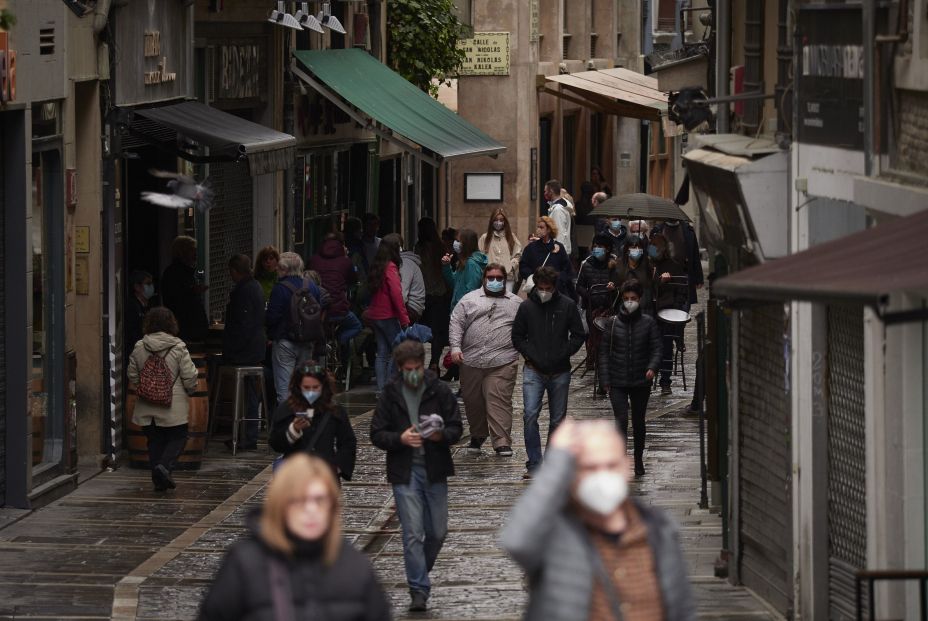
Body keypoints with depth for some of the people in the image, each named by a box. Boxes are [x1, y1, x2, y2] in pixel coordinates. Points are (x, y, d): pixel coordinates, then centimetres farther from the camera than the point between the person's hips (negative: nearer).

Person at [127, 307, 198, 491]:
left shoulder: (139, 348, 0)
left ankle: (159, 480, 12)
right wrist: (189, 392, 13)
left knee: (155, 441, 13)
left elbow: (132, 377, 7)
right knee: (178, 437, 9)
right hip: (173, 405, -4)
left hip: (147, 406, 4)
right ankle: (165, 466, -14)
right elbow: (189, 377, -8)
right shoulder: (178, 348, -11)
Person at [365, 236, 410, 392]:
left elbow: (373, 291, 12)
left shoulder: (376, 267, 10)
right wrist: (404, 319, -15)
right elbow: (396, 294, -18)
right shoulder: (390, 268, -13)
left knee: (382, 353, 9)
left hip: (374, 315, 8)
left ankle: (381, 389, 7)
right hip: (388, 316, -8)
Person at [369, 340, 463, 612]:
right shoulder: (390, 395, 1)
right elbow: (377, 434, 1)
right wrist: (400, 439, -18)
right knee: (412, 534, -7)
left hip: (435, 471, 1)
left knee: (437, 531, 8)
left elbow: (456, 428, 2)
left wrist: (441, 435, -20)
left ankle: (419, 574, 32)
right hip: (404, 473, -1)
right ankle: (419, 590, -6)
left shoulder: (440, 391, 1)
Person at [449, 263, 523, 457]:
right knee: (472, 401, 10)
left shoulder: (516, 303, 13)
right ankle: (477, 435, 30)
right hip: (471, 359, 2)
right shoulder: (469, 299, 11)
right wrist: (455, 347, -7)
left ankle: (502, 442, -11)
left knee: (499, 401, -10)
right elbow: (456, 323, 5)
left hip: (502, 361, -2)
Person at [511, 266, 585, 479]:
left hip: (560, 373, 1)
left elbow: (579, 336, 5)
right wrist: (531, 355, -5)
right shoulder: (527, 307, 1)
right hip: (534, 371, -1)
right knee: (530, 415, -15)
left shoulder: (567, 306, 0)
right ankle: (534, 464, -12)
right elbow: (517, 337, 8)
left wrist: (563, 354, -6)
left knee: (557, 420, 8)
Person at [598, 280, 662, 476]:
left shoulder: (649, 323, 1)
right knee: (621, 420, -13)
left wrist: (652, 367, -18)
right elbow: (604, 351, 5)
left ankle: (638, 460, 28)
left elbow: (657, 348, 0)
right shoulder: (613, 323, 1)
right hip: (618, 382, -1)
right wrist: (606, 378, -1)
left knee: (638, 423, 12)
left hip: (641, 382, 1)